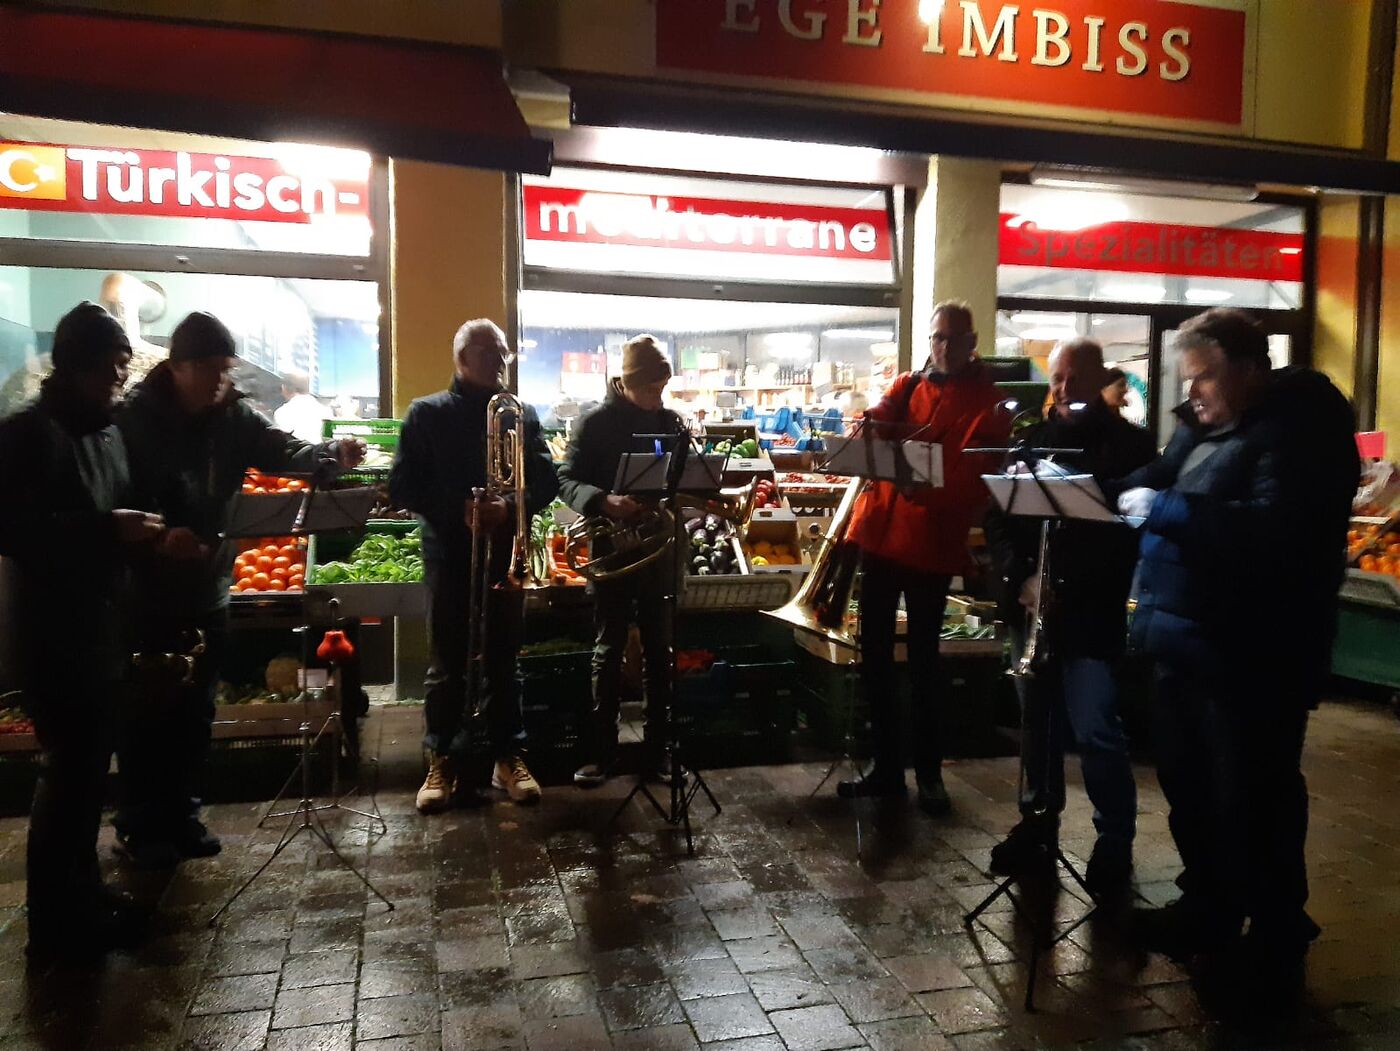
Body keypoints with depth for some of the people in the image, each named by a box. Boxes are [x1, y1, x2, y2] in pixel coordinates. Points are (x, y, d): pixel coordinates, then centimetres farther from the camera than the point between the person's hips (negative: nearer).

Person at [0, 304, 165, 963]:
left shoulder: (106, 431, 13)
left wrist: (145, 532, 0)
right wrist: (105, 530, -23)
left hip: (99, 627, 8)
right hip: (54, 633, -8)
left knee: (89, 767, 14)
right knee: (70, 771, -2)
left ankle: (81, 895, 29)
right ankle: (54, 923, 12)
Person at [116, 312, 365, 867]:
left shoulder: (235, 415, 1)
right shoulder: (135, 416, -11)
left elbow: (284, 450, -14)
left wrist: (332, 455, -34)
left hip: (208, 586, 5)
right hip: (146, 587, -4)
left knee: (195, 708, 14)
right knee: (146, 708, 6)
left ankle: (182, 812, 28)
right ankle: (139, 823, 20)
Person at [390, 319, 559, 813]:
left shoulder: (522, 414, 9)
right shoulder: (427, 413, 2)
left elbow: (546, 480, 3)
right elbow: (403, 485, -4)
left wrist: (510, 506, -16)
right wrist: (458, 510, -16)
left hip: (504, 553, 2)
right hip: (449, 553, -2)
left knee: (503, 657, 9)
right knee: (448, 662, 5)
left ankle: (509, 757, 18)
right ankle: (442, 762, 15)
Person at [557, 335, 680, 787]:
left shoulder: (672, 423, 6)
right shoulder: (596, 422, -5)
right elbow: (567, 480, -9)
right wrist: (603, 501, -28)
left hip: (660, 546, 3)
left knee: (660, 650, 9)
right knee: (608, 651, 3)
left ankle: (658, 746, 19)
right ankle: (600, 751, 11)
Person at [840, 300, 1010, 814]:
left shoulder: (987, 404, 2)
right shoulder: (907, 386, 14)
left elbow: (976, 477, -10)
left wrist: (930, 490, -27)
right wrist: (876, 427, -24)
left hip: (932, 542, -4)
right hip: (879, 532, 4)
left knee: (922, 660, 3)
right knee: (874, 652, 8)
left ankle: (929, 772, 20)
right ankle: (886, 766, 22)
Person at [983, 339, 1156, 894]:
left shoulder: (1131, 445, -2)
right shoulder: (1030, 440, 10)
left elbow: (1140, 526, -10)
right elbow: (999, 518, 5)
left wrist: (1076, 580, -20)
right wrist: (1020, 577, -10)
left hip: (1093, 611, -4)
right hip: (1031, 606, 4)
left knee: (1096, 732, -3)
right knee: (1037, 721, 15)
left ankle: (1115, 840, 16)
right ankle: (1037, 822, 30)